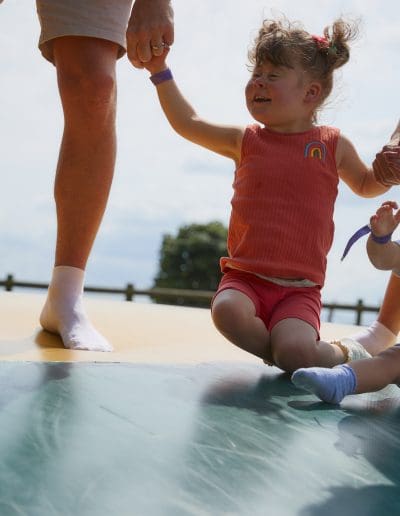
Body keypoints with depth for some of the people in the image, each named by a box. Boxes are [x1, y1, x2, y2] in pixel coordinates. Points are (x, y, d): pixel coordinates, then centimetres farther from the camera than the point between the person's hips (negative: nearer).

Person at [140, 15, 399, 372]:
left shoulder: (333, 144, 7)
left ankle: (344, 354, 9)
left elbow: (366, 185, 23)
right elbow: (188, 124, 13)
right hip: (244, 278, 2)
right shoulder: (246, 141, 9)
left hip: (299, 289, -1)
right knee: (227, 310, -32)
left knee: (294, 354, -26)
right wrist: (160, 70, 11)